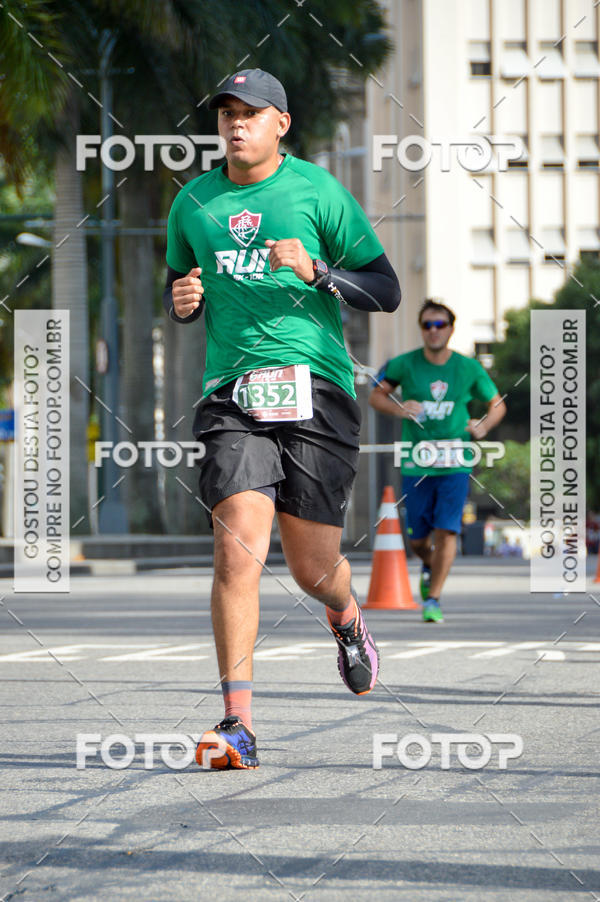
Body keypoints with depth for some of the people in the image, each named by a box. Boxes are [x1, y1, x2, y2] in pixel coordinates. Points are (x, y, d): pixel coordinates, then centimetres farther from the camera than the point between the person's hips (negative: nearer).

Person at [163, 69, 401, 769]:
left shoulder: (318, 191, 3)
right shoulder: (193, 201, 13)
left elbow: (386, 291, 2)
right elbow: (178, 294, 27)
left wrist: (317, 271, -15)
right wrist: (181, 300, 3)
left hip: (315, 388, -2)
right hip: (232, 396, 2)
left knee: (313, 569, 3)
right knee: (238, 545, -19)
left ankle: (346, 617, 42)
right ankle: (238, 725, -20)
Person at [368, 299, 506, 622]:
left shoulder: (469, 369, 0)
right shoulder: (404, 365, -2)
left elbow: (497, 404, 11)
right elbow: (376, 396, 7)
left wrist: (484, 425, -10)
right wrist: (398, 409, -14)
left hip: (455, 464, -1)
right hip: (416, 464, 1)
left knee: (446, 531, -12)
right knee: (418, 539, 7)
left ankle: (433, 599, -1)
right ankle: (428, 565, 43)